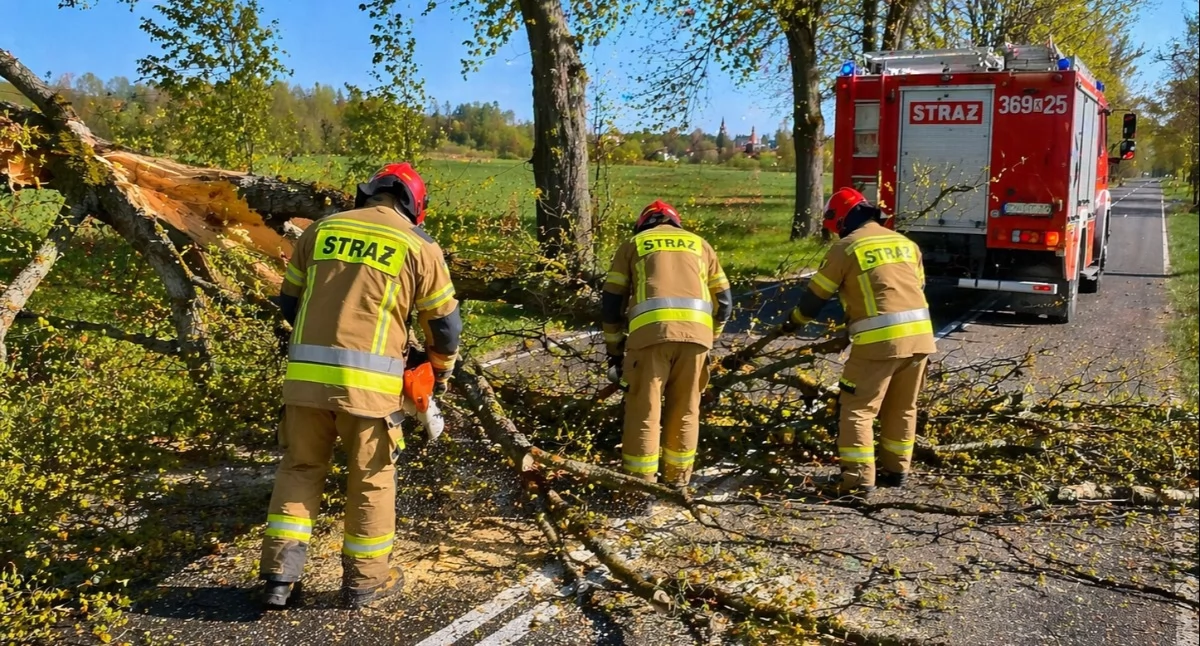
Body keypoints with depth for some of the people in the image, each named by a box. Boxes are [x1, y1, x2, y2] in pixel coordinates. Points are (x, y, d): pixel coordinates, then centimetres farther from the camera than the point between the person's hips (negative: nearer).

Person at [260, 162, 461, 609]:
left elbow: (289, 302, 20)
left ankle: (279, 574, 14)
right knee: (372, 479, 12)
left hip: (305, 372, 3)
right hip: (369, 381, -3)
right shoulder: (419, 248, 3)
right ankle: (364, 580, 23)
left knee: (300, 468, 18)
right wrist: (441, 371, 28)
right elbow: (445, 323, 10)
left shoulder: (319, 230, 12)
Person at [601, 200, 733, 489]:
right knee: (685, 410, 13)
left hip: (651, 331, -2)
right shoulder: (699, 244, 27)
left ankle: (641, 484, 5)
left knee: (644, 410, 4)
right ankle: (678, 479, 21)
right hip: (696, 330, 2)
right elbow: (724, 302, 24)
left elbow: (611, 302, 15)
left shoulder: (633, 244, 21)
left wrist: (614, 346, 24)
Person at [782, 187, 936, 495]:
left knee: (858, 409, 1)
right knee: (903, 409, 19)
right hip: (920, 335, 7)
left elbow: (817, 293, 5)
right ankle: (896, 470, 27)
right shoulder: (906, 243, 17)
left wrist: (795, 320, 22)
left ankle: (859, 478, -4)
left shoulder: (846, 247, -1)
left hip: (879, 340, -7)